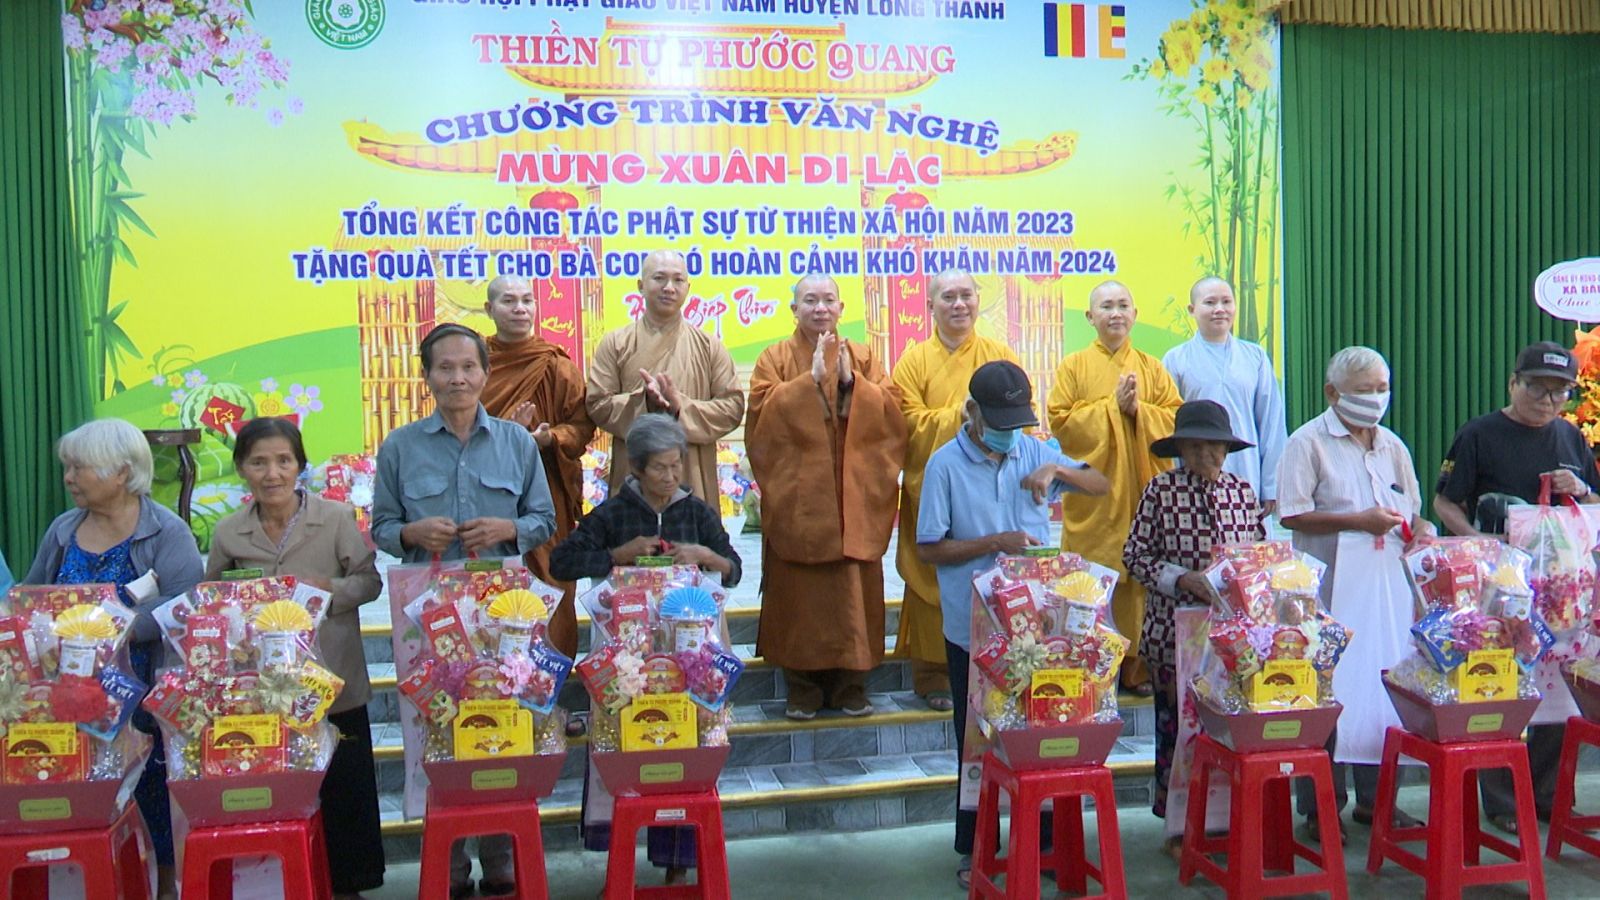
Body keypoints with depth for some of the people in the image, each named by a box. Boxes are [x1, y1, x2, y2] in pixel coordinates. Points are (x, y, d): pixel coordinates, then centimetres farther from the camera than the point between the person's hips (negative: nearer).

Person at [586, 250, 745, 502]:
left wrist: (682, 406, -14)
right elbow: (597, 405, 0)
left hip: (693, 480, 1)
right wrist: (643, 400, -17)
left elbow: (733, 406, 1)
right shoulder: (615, 343, 6)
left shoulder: (709, 346, 7)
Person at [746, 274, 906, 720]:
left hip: (853, 497, 2)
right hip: (798, 496, -1)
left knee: (853, 588, 2)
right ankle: (803, 685, 9)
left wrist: (851, 382, -13)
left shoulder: (863, 357, 12)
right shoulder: (775, 359, 7)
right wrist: (812, 379, -15)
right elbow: (764, 414, -9)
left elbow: (890, 413, 0)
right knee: (800, 590, -1)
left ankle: (851, 682, 12)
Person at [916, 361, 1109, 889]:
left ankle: (1044, 840, 25)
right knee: (977, 741, 9)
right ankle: (975, 849, 22)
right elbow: (928, 549, -8)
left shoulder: (1032, 451, 4)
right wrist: (995, 542, -18)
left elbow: (1101, 486, 7)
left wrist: (1056, 470, -12)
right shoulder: (946, 465, -8)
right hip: (974, 627, -3)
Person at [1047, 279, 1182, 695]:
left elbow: (1177, 417, 6)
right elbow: (1061, 422, -5)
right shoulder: (1073, 367, 5)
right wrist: (1113, 405, -10)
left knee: (1142, 578, 0)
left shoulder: (1152, 367, 13)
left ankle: (1139, 665, 9)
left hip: (1143, 491, 2)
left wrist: (1138, 409, -10)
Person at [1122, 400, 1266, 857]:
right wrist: (1182, 579, -16)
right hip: (1174, 630, -3)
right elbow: (1135, 555, -4)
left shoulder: (1243, 491, 6)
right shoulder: (1160, 490, -4)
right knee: (1176, 725, 4)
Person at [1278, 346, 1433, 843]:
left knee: (1386, 685, 8)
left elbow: (1413, 511, 24)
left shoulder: (1392, 445, 17)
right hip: (1331, 591, -6)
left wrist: (1420, 530, 1)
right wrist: (1358, 521, -16)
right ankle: (1320, 805, 3)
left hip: (1387, 583, 6)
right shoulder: (1308, 442, -4)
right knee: (1327, 693, -4)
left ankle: (1375, 797, 20)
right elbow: (1293, 514, -12)